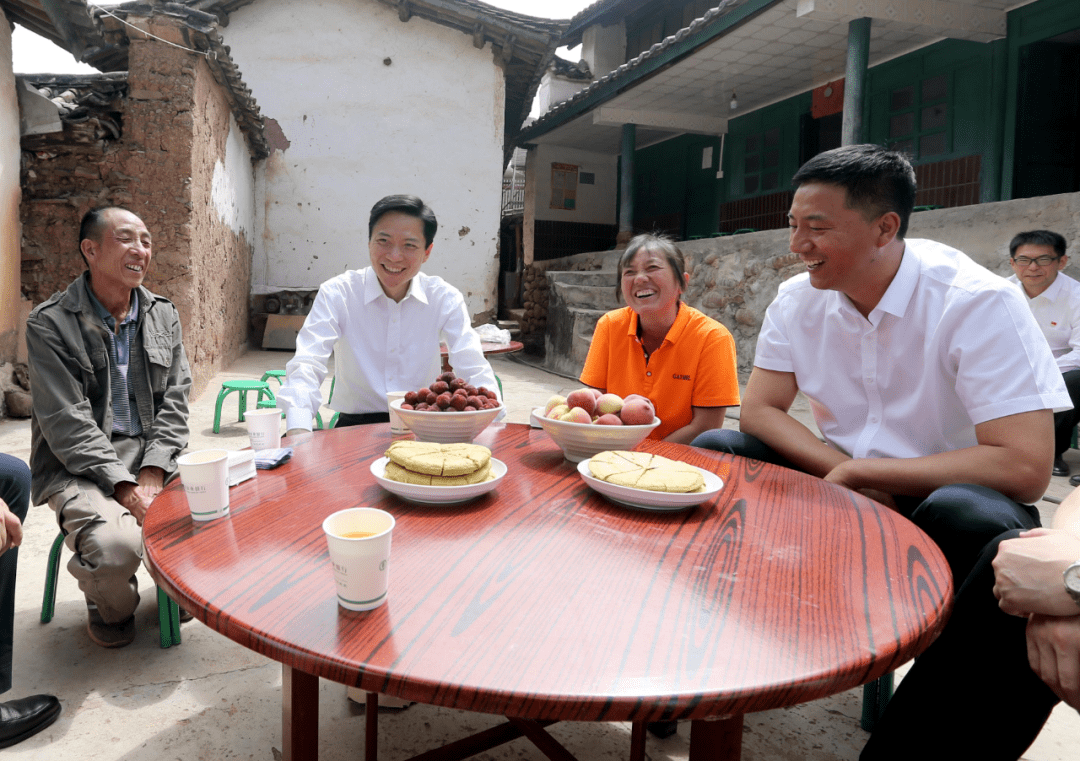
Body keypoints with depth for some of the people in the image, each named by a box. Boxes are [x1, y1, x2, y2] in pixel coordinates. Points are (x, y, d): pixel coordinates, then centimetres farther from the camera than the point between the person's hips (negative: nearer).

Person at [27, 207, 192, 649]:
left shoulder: (163, 315, 9)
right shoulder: (49, 324, -6)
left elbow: (174, 401, 5)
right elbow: (66, 423, -12)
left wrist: (153, 473, -10)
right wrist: (125, 487, -21)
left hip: (152, 456, 4)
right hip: (79, 468, -4)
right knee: (116, 545, -30)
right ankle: (111, 608, 9)